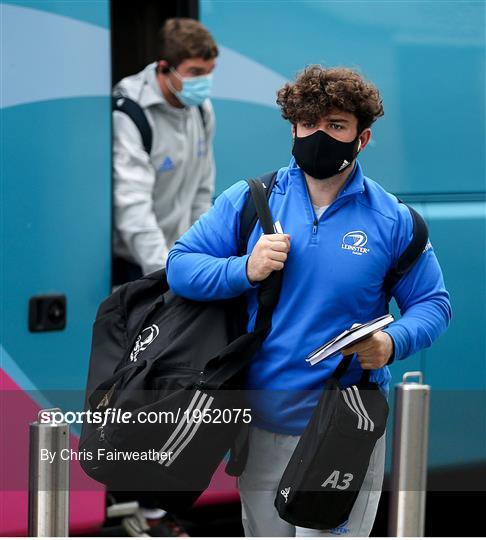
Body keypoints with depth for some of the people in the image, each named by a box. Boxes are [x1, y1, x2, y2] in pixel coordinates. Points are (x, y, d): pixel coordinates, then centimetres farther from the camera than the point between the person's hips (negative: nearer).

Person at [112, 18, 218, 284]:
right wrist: (164, 274, -39)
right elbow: (133, 204, -31)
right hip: (128, 261, -7)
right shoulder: (128, 117, -22)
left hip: (175, 254, 7)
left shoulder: (201, 108, 2)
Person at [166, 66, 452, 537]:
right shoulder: (249, 200, 0)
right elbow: (179, 266, 1)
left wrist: (393, 343, -19)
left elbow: (432, 304, 2)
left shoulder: (393, 220, -3)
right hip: (262, 424, 2)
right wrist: (245, 270, -17)